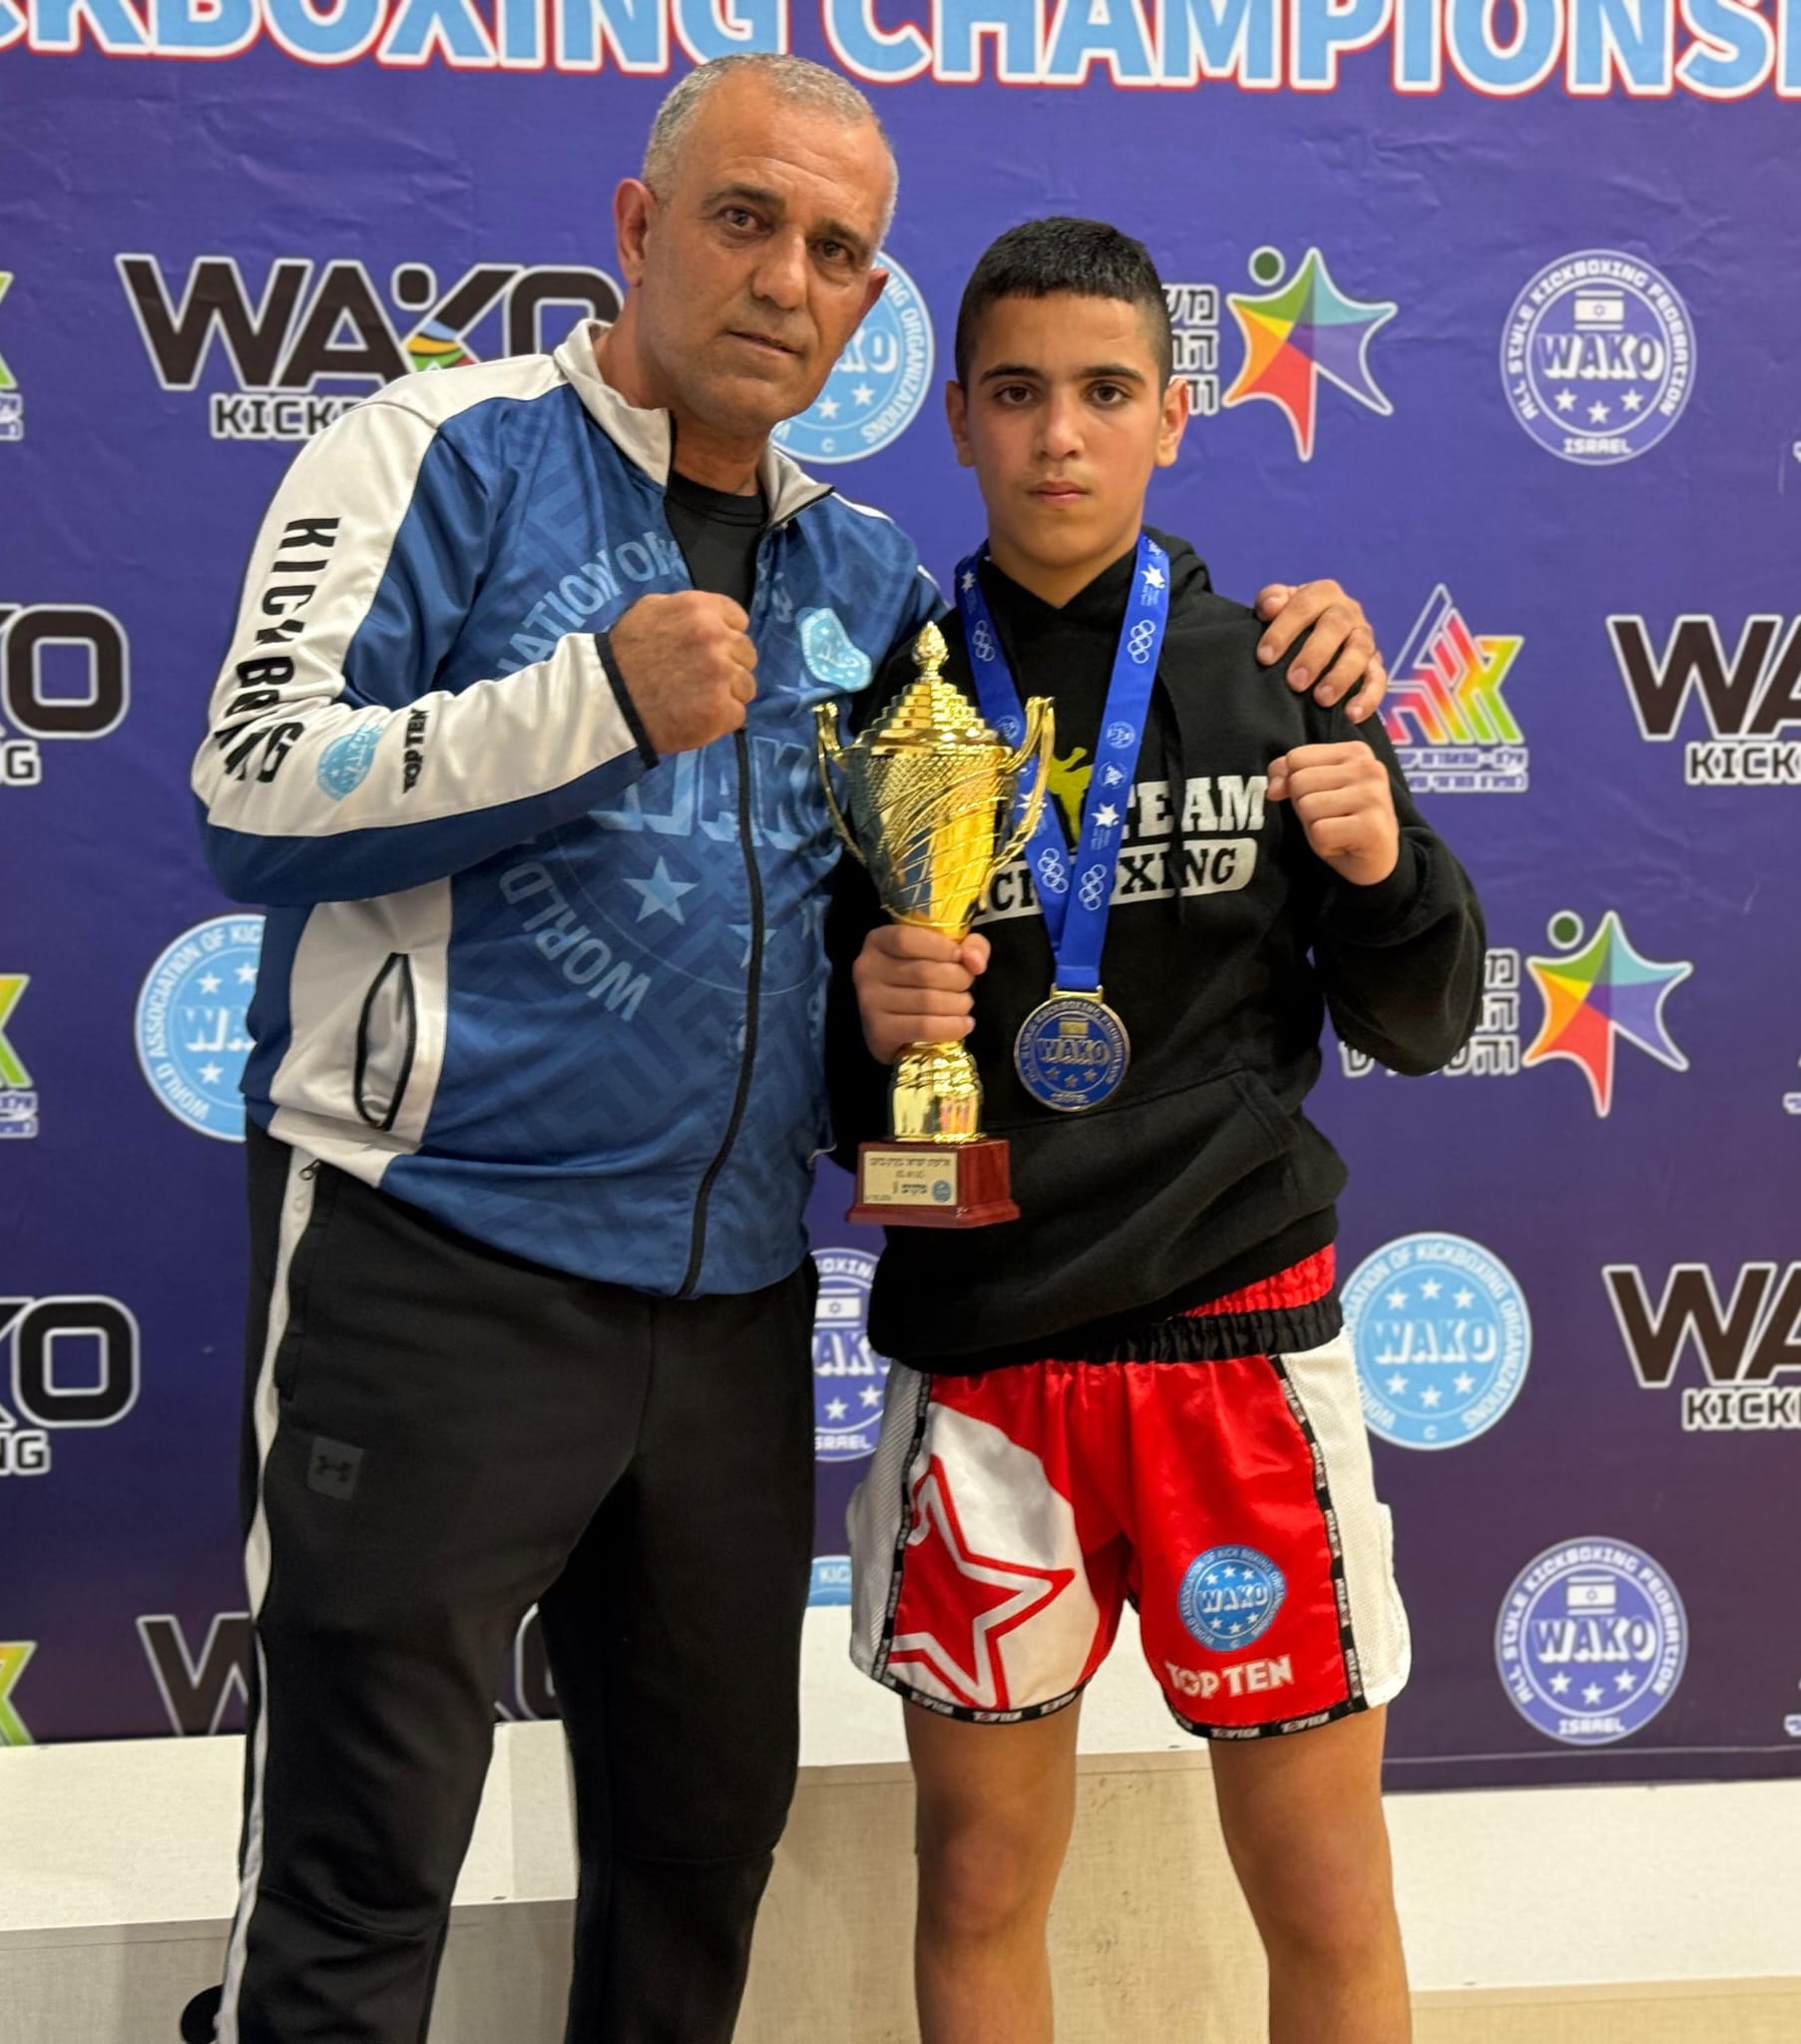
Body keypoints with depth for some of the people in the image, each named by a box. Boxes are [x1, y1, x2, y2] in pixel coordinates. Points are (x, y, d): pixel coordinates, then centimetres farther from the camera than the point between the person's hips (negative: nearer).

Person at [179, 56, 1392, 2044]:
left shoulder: (859, 574, 14)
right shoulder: (443, 455, -2)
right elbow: (254, 795, -10)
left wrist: (1266, 653, 12)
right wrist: (599, 700, -19)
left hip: (730, 1288, 6)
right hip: (440, 1261, -6)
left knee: (706, 1838, 17)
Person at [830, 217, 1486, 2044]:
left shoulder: (1275, 681, 0)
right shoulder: (884, 704, 1)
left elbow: (1414, 1027, 6)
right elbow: (813, 1076, 6)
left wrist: (1389, 869, -13)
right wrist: (864, 1022, -16)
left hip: (1239, 1344, 0)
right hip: (976, 1358, 1)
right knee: (979, 1896, 13)